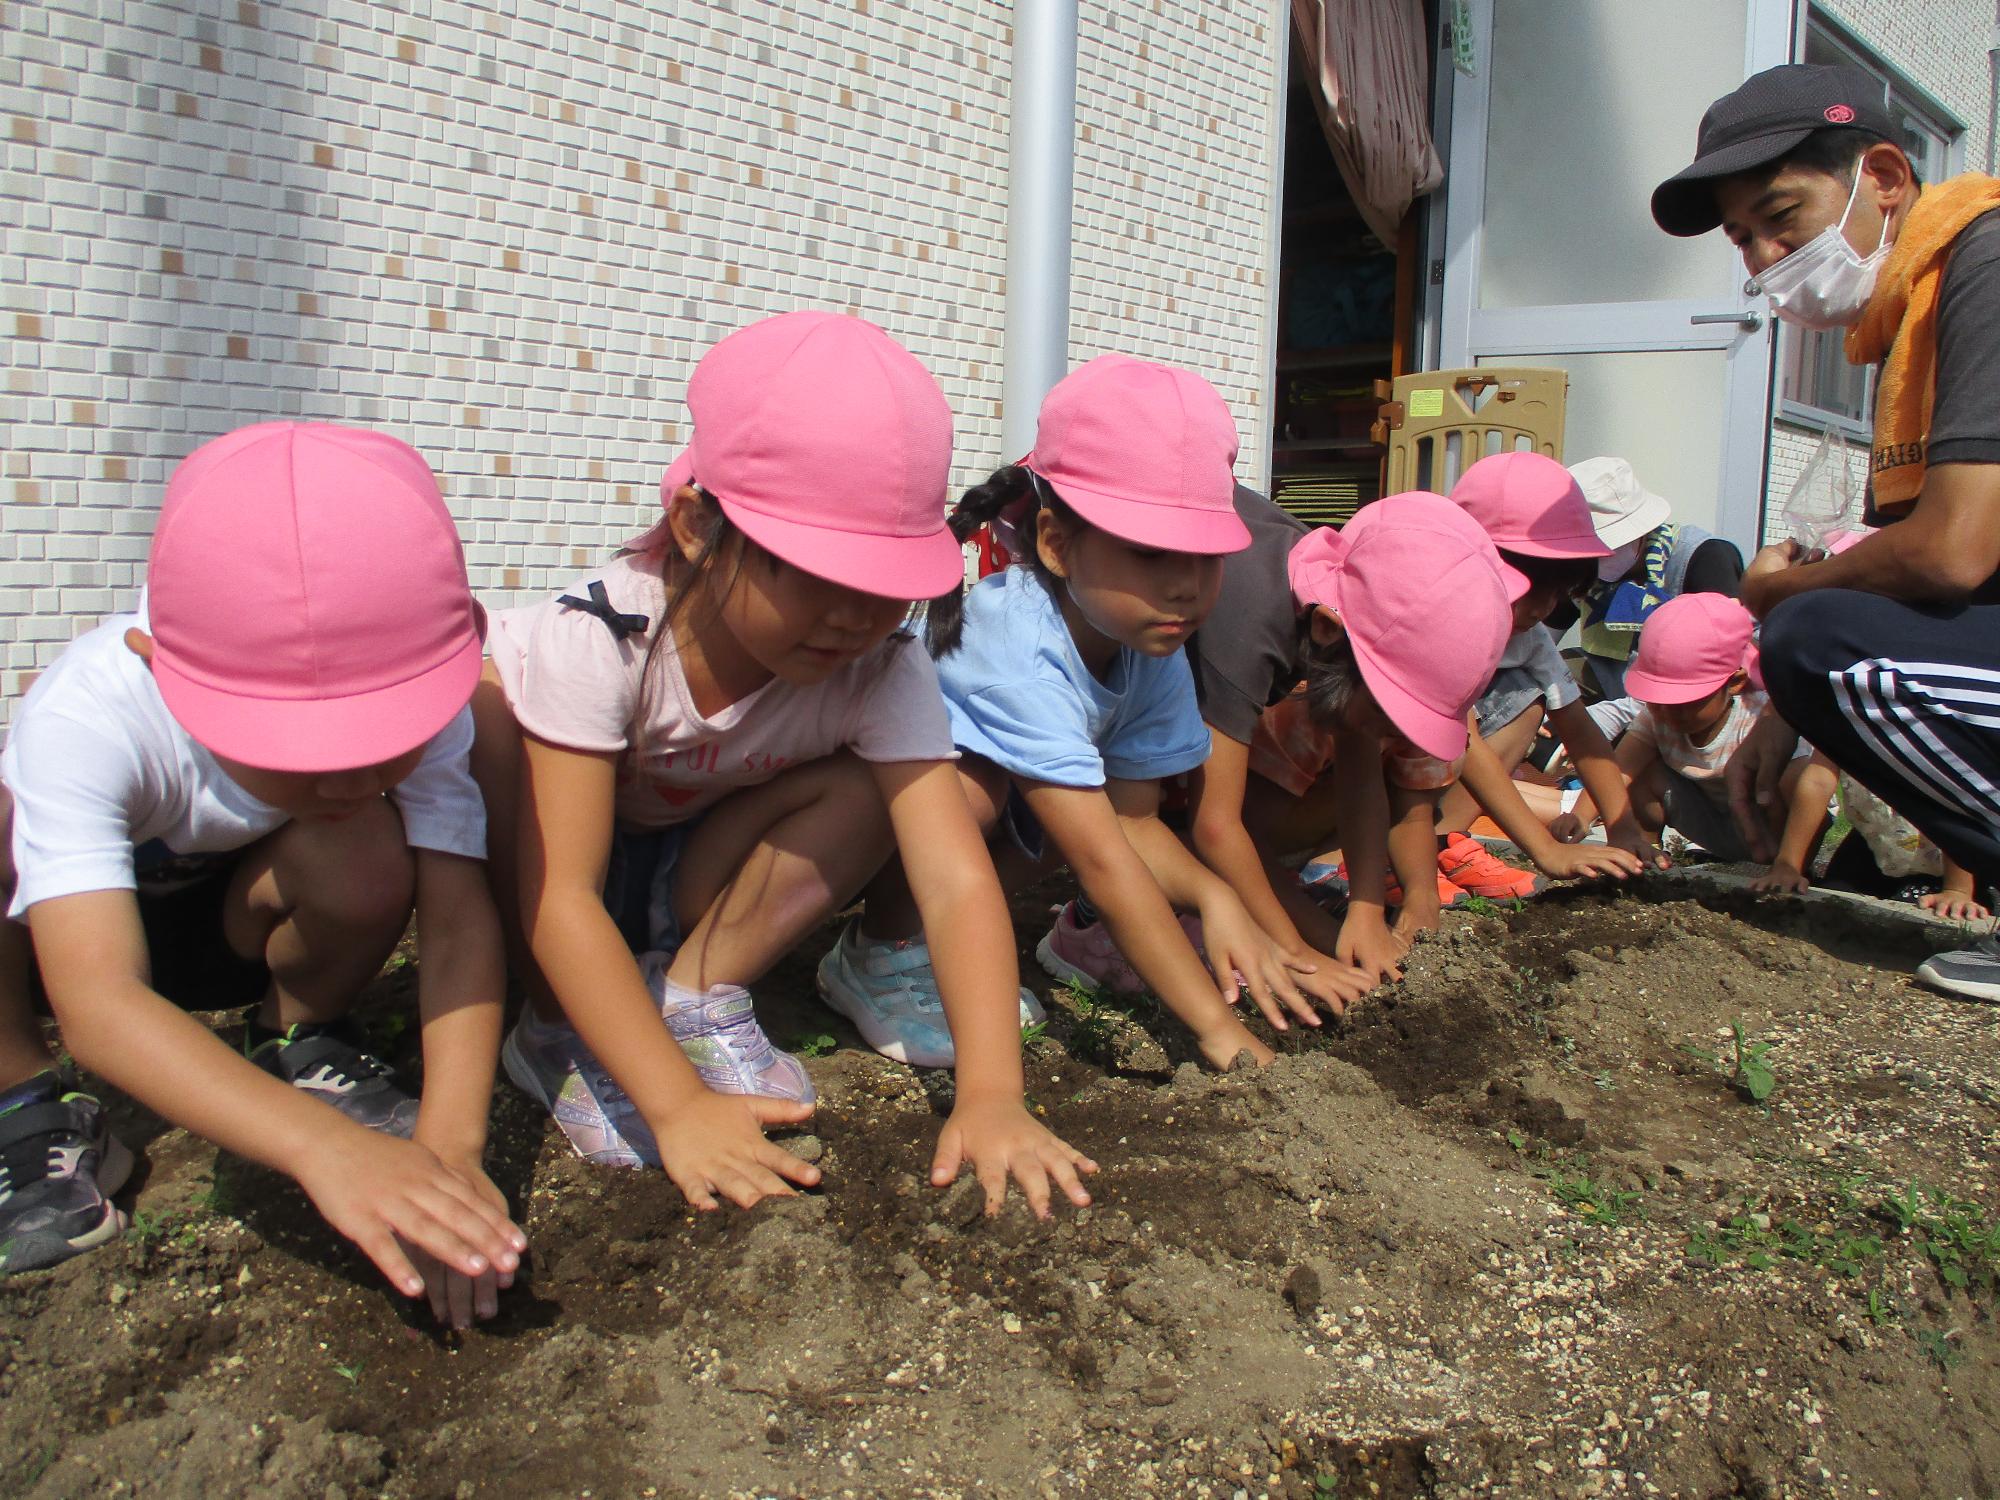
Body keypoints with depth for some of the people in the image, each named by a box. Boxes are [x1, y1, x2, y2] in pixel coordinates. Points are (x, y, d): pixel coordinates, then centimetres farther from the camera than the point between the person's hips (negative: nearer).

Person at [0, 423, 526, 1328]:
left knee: (369, 858, -33)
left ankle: (297, 1049, -1)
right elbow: (97, 1001, -47)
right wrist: (320, 1144, -62)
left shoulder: (416, 700, -29)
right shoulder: (83, 721, -38)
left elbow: (458, 922, -34)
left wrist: (450, 1145, -49)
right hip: (85, 920, -1)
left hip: (246, 918, 2)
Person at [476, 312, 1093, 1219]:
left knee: (866, 789, -25)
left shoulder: (882, 673, -25)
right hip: (527, 867, -1)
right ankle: (564, 1030, -17)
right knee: (476, 710, -34)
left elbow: (955, 878, -33)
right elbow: (560, 894, -37)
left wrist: (992, 1096, -46)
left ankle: (698, 993, -10)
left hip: (694, 878, 2)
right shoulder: (599, 634, -33)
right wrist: (674, 1106, -44)